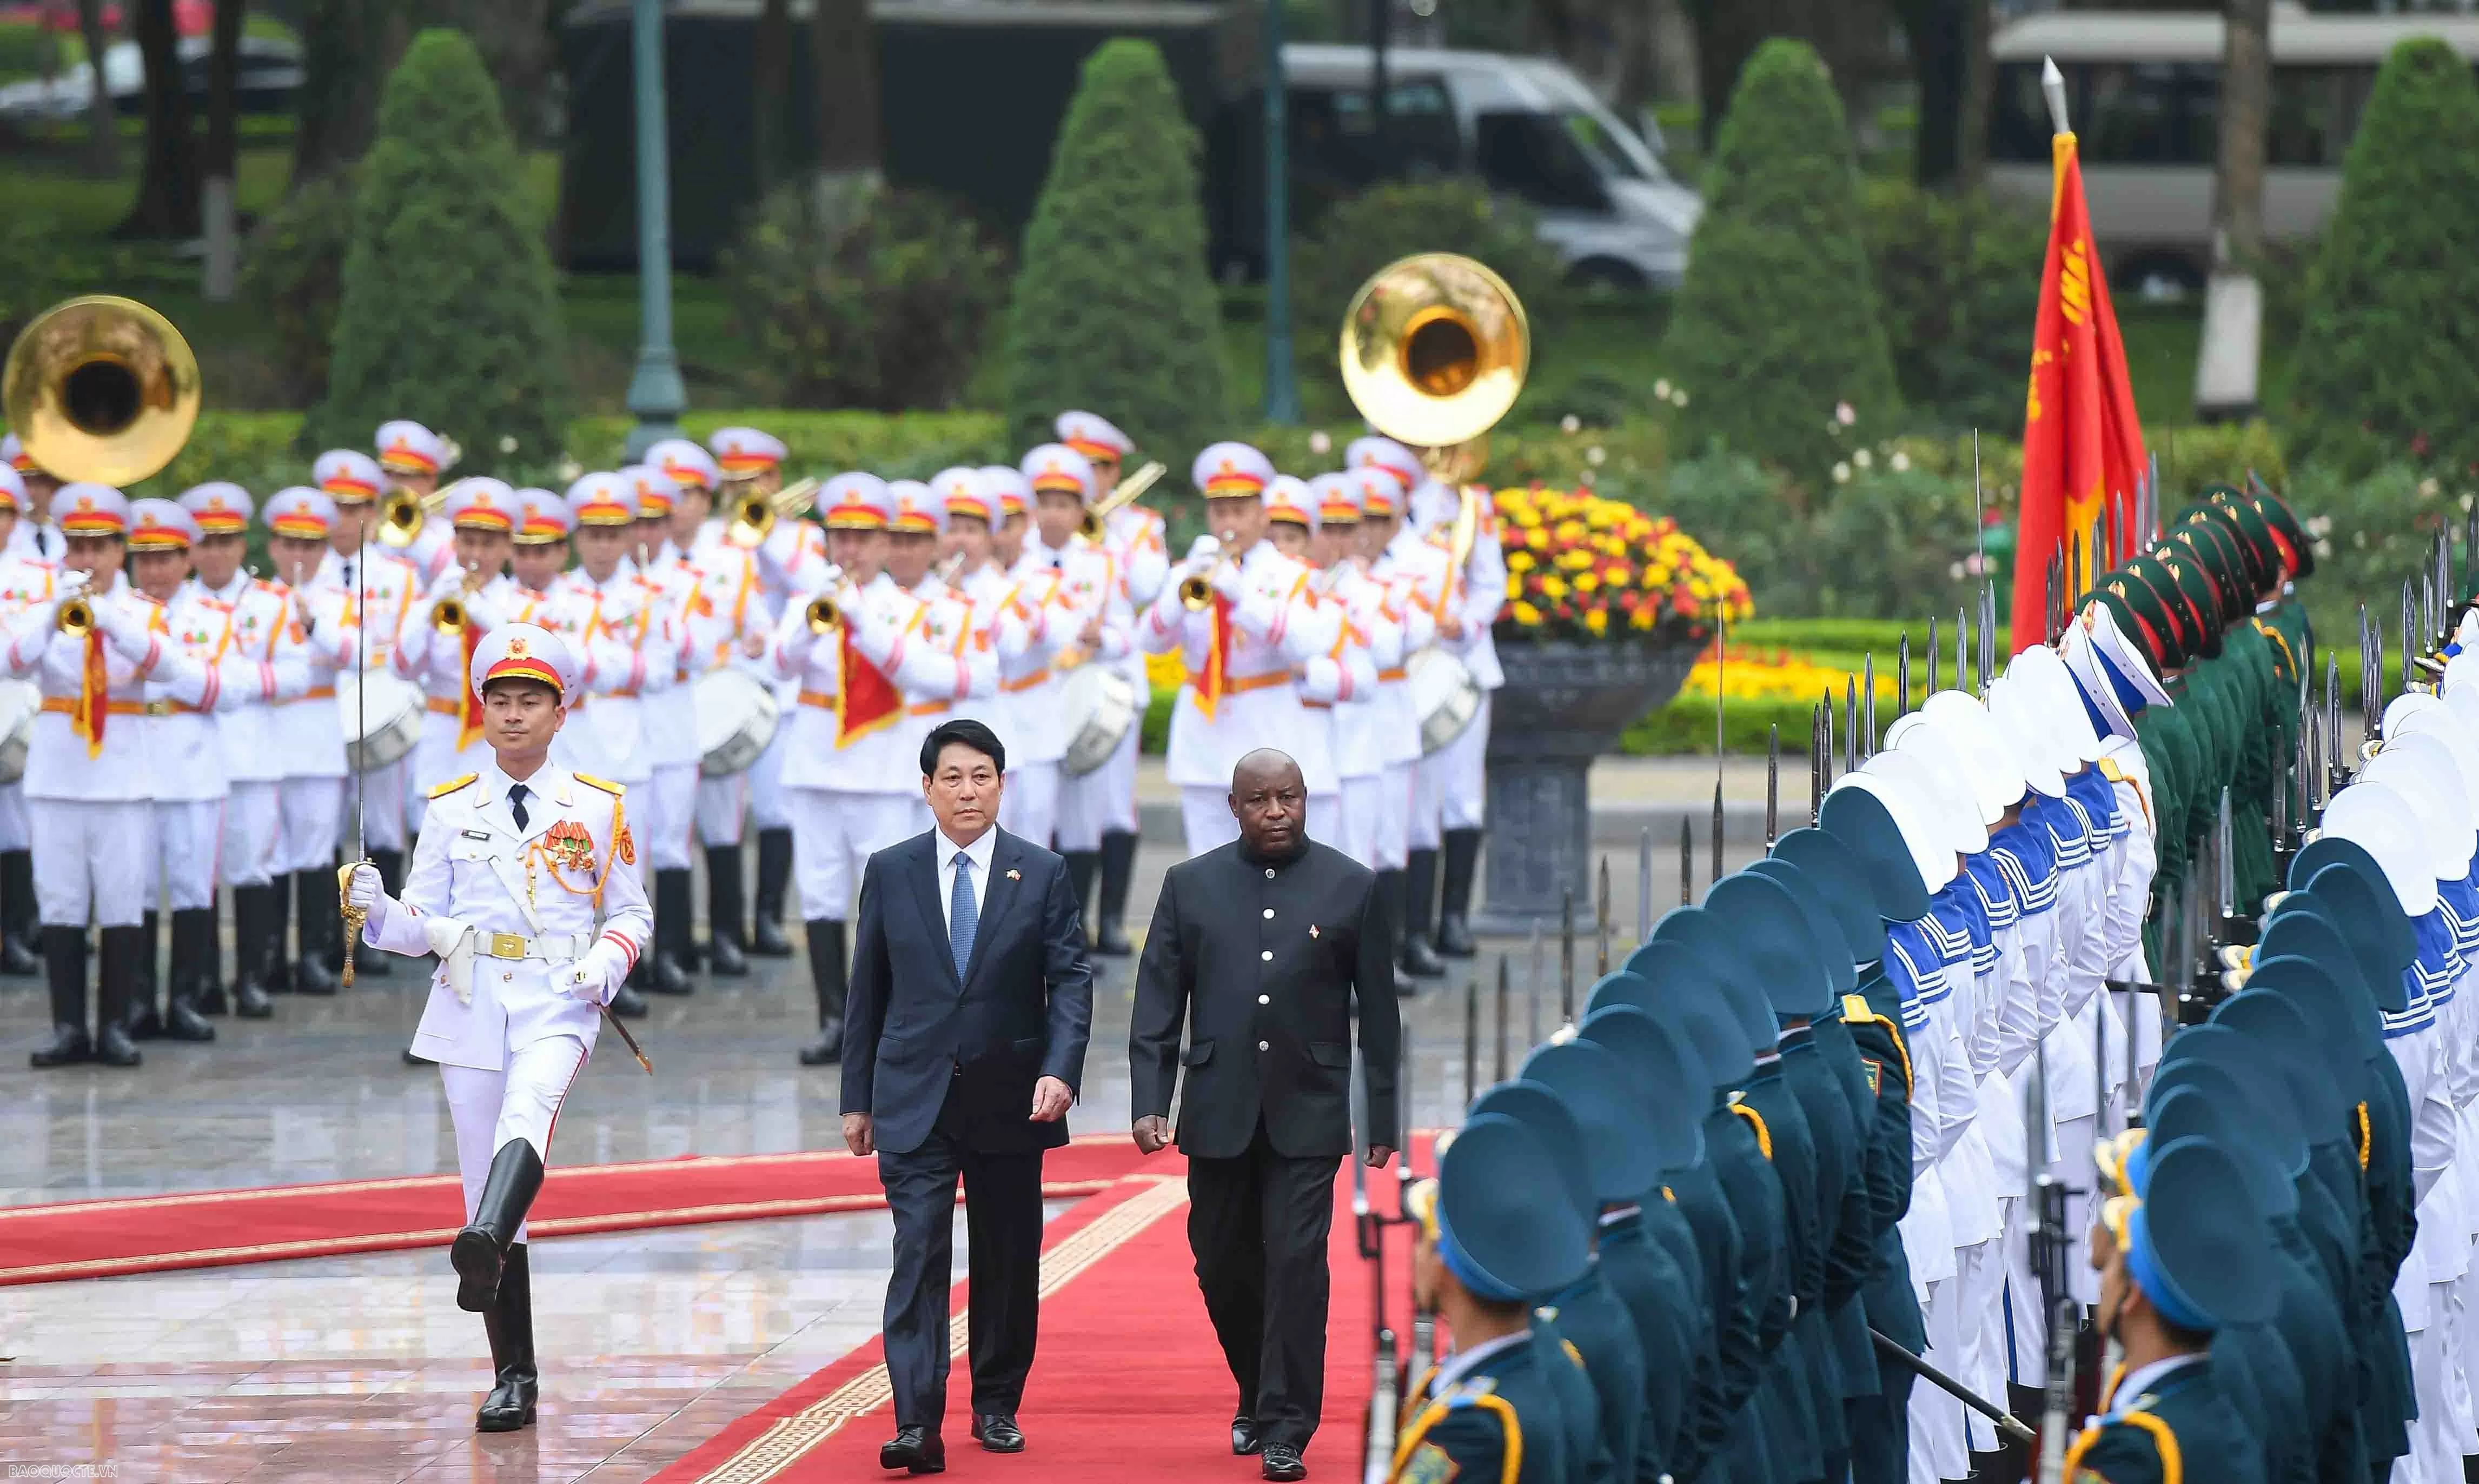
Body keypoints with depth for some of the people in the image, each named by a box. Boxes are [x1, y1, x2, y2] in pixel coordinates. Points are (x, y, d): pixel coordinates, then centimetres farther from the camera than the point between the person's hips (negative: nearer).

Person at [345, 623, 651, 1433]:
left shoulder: (599, 808, 7)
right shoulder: (451, 809, 10)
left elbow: (632, 914, 12)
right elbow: (421, 924, 9)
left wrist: (607, 961, -9)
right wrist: (377, 910, -13)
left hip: (559, 1003, -2)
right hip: (470, 1007, 2)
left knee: (529, 1109, -34)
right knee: (483, 1178, 1)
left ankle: (485, 1246, -59)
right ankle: (514, 1377, 8)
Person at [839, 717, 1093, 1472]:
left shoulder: (1042, 874, 2)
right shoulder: (890, 872, 4)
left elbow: (1070, 981, -2)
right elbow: (867, 991, 8)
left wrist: (1060, 1069, -18)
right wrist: (857, 1098, 7)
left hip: (1008, 1099, 1)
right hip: (914, 1098, -1)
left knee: (1007, 1262, 9)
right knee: (918, 1255, -11)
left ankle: (996, 1405, 25)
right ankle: (918, 1425, -19)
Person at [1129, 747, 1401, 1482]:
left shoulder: (1352, 888, 2)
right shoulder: (1190, 886, 5)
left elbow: (1378, 1011, 4)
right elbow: (1159, 1001, 4)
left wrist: (1382, 1118, 2)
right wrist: (1149, 1102, -6)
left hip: (1307, 1112, -2)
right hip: (1219, 1113, 2)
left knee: (1296, 1262, -9)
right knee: (1222, 1267, 7)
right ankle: (1258, 1397, 28)